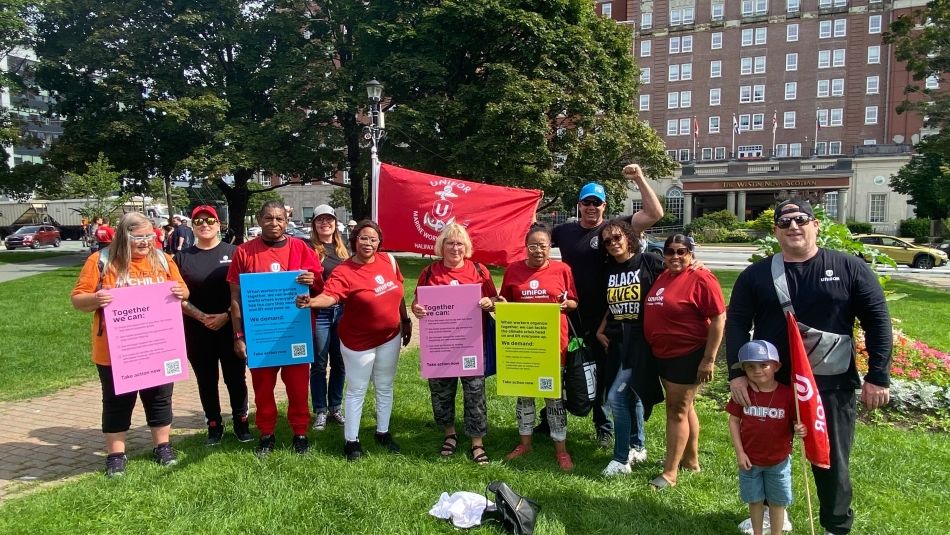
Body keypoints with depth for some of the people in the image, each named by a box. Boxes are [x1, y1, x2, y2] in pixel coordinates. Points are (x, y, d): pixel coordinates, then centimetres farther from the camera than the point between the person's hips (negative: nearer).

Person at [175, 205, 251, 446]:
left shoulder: (233, 252, 1)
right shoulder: (182, 257, 6)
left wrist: (226, 315, -12)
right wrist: (202, 317, -11)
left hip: (230, 327, -1)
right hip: (197, 331, 2)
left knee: (235, 378, 5)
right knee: (206, 381, 10)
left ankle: (241, 422, 20)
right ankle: (214, 425, 24)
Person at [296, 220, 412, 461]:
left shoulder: (388, 260, -4)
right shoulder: (344, 272, -20)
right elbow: (329, 296, -37)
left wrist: (405, 320, 14)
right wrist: (312, 301, -57)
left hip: (390, 337, 5)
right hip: (359, 342, -5)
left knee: (385, 387, 19)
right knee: (356, 391, 8)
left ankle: (383, 432, 37)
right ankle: (352, 440, 23)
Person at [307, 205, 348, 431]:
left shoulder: (344, 249, 12)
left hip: (342, 311, 4)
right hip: (319, 313, -4)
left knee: (339, 362, 11)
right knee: (319, 363, 4)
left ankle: (335, 408, 25)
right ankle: (320, 411, 16)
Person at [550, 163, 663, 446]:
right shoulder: (565, 230, 4)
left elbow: (655, 214, -14)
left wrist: (639, 179, -21)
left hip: (600, 319, -2)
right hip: (568, 316, 3)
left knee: (602, 373, 13)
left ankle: (604, 426, 30)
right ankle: (550, 420, 33)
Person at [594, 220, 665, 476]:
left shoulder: (650, 262, -8)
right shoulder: (608, 270, 9)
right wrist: (601, 330, 8)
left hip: (641, 339, -6)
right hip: (617, 340, 6)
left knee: (616, 396, -10)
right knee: (631, 394, 16)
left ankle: (621, 459, 4)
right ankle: (638, 447, 33)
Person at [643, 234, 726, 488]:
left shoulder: (701, 279, -16)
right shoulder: (662, 278, 7)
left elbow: (718, 318, -18)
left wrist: (709, 359, -20)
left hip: (688, 355, -8)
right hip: (663, 354, 8)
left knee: (677, 411, -2)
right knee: (683, 408, 20)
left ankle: (670, 473, 8)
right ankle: (691, 460, 36)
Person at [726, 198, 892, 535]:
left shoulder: (849, 268, -1)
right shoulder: (756, 275, 1)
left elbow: (878, 321, -1)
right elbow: (737, 323, -2)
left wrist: (878, 376, -6)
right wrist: (737, 373, -11)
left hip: (832, 386, -1)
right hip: (769, 384, 2)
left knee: (832, 464, 10)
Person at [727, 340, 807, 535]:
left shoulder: (787, 394, -17)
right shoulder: (743, 392, -13)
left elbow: (795, 422, -7)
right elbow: (734, 421, -5)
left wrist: (799, 429, -31)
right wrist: (739, 453, -8)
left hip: (779, 460, -1)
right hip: (750, 459, 1)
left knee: (777, 500, 17)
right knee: (755, 500, 18)